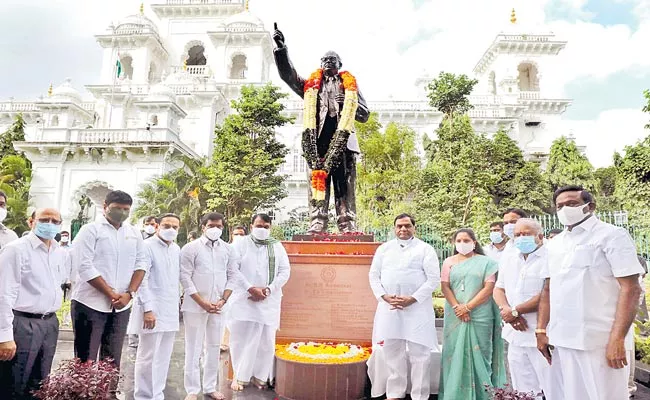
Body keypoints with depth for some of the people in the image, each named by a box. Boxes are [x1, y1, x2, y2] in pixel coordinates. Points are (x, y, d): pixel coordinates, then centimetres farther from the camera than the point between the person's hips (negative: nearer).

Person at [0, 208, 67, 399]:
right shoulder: (16, 249, -11)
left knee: (40, 384, 17)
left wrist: (50, 316, 18)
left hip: (50, 323, 6)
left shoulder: (60, 253, 9)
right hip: (22, 324, -6)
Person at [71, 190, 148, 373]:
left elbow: (141, 264, 6)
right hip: (90, 303, -4)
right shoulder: (90, 230, -4)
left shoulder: (134, 233, 10)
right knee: (85, 360, 3)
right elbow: (85, 266, -13)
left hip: (122, 306, 4)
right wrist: (111, 294, -14)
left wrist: (129, 294, -8)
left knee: (112, 360, 11)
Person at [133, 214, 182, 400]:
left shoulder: (177, 249, 11)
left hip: (171, 311, 7)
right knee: (147, 357, 4)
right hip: (153, 310, -6)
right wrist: (147, 308, -18)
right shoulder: (147, 246, -10)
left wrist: (178, 298, 11)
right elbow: (141, 279, -15)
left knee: (164, 357, 14)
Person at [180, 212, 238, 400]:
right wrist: (202, 302, -13)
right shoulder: (191, 248, -4)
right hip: (195, 306, -3)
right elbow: (185, 277, -8)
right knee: (194, 349, 4)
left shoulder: (229, 250, 6)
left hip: (219, 306, 3)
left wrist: (223, 301, -6)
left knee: (214, 347, 11)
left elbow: (232, 276, 6)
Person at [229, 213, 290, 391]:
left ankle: (260, 376, 20)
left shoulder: (277, 247, 8)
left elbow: (285, 271, 3)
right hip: (244, 300, -2)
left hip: (269, 301, 2)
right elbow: (234, 269, -7)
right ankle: (239, 376, 20)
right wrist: (250, 288, -16)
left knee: (266, 340, 5)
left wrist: (268, 289, -10)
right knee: (241, 338, 4)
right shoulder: (241, 244, 2)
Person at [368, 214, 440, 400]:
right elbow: (374, 275, 9)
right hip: (389, 306, 3)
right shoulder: (384, 248, 10)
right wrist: (384, 296, -7)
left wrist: (412, 299, -14)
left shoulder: (425, 249, 1)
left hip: (417, 307, -3)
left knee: (419, 352, 1)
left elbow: (434, 279, -5)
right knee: (392, 350, 11)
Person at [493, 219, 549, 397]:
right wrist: (507, 310, -6)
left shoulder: (550, 258, -10)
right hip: (516, 335, 7)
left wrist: (515, 311, -11)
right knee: (523, 391, 16)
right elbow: (498, 290, 15)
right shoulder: (507, 259, 12)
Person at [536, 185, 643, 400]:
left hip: (598, 342, -5)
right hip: (560, 340, 6)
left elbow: (631, 289, -11)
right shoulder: (554, 244, 13)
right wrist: (541, 330, 7)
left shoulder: (612, 235, -4)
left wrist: (617, 340, -17)